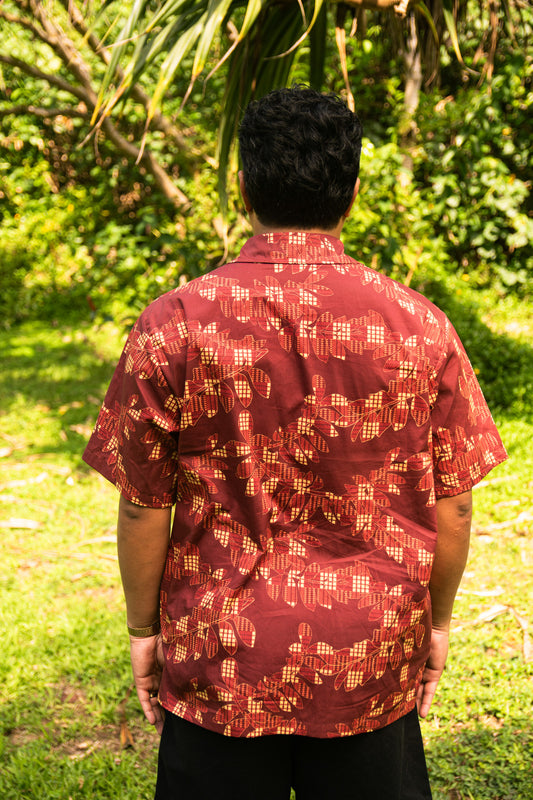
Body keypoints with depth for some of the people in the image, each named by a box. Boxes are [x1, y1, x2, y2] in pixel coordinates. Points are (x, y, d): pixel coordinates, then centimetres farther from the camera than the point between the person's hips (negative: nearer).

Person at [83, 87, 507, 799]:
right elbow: (452, 505, -2)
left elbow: (143, 505, -7)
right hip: (372, 661, 1)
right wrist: (437, 620, 12)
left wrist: (143, 627, 7)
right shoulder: (421, 326, -8)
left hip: (220, 660, -1)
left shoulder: (174, 326, -12)